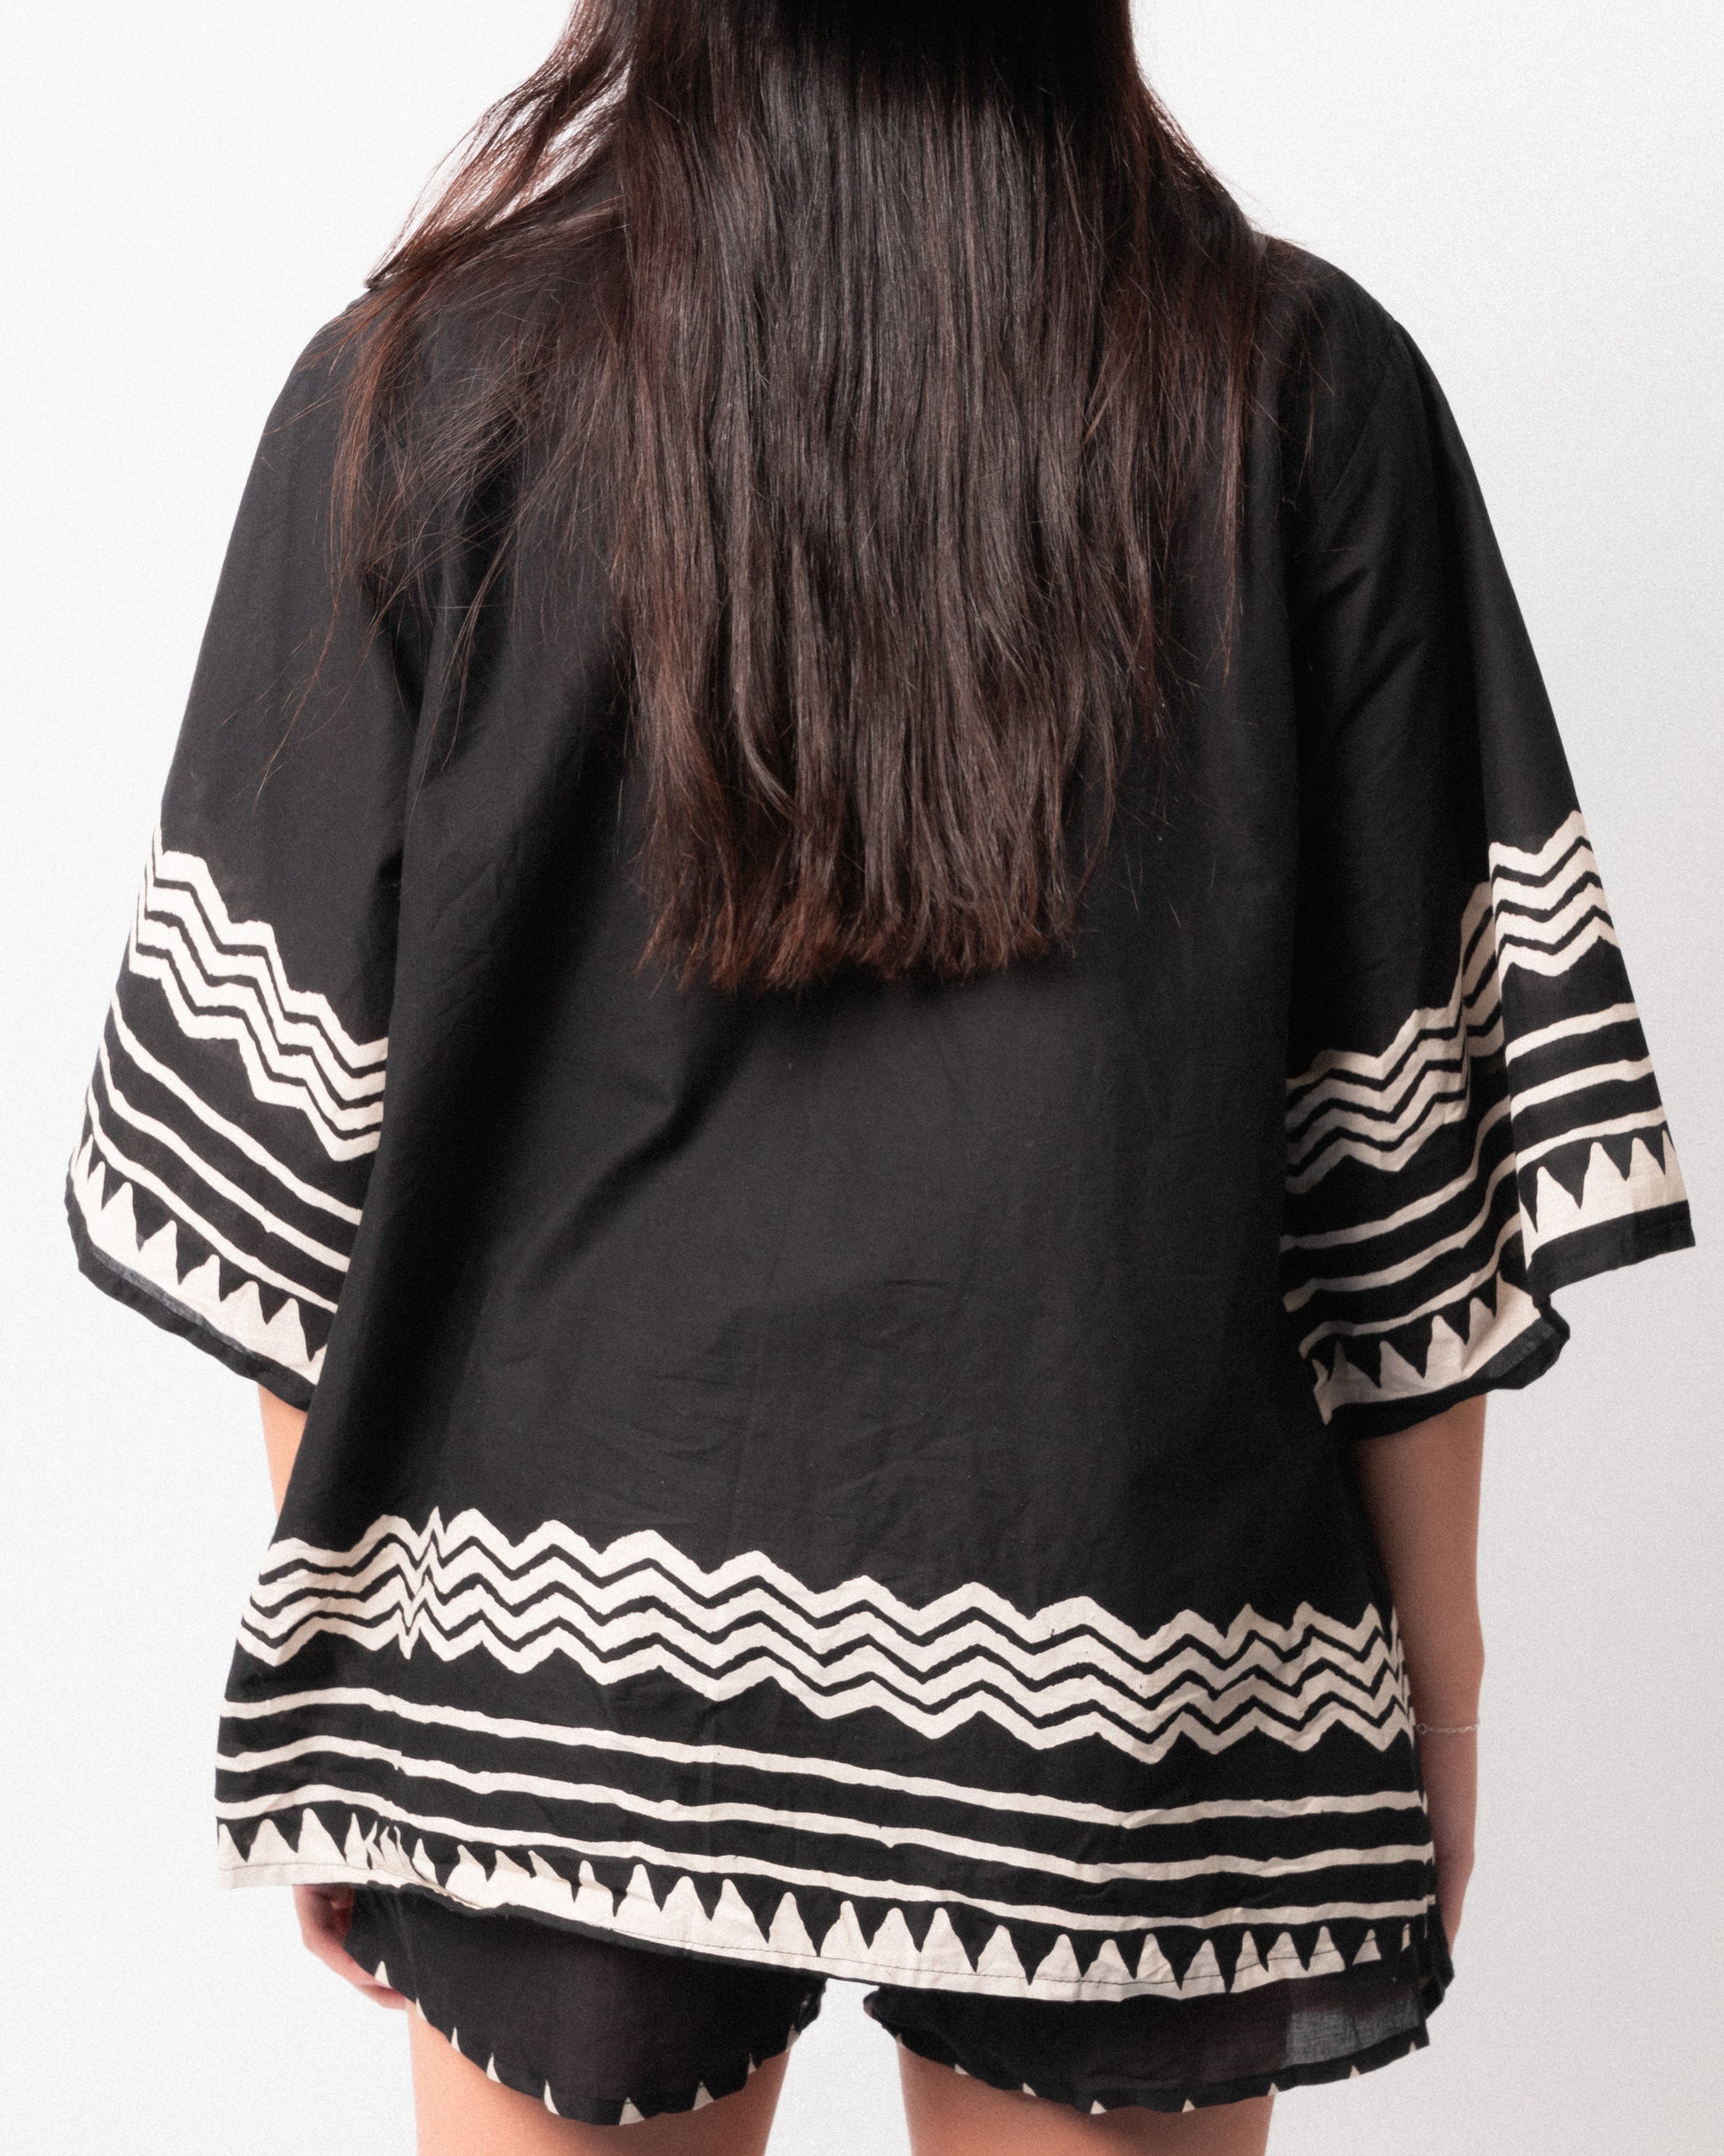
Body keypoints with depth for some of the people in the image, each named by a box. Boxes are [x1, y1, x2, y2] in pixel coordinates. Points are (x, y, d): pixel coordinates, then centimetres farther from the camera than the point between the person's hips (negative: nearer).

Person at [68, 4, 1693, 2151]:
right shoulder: (1310, 391, -5)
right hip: (1127, 1637, 0)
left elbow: (280, 1111, -3)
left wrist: (322, 1655, 8)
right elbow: (1414, 1143, -3)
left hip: (555, 1645, 1)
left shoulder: (422, 391, -5)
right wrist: (1433, 1655, 9)